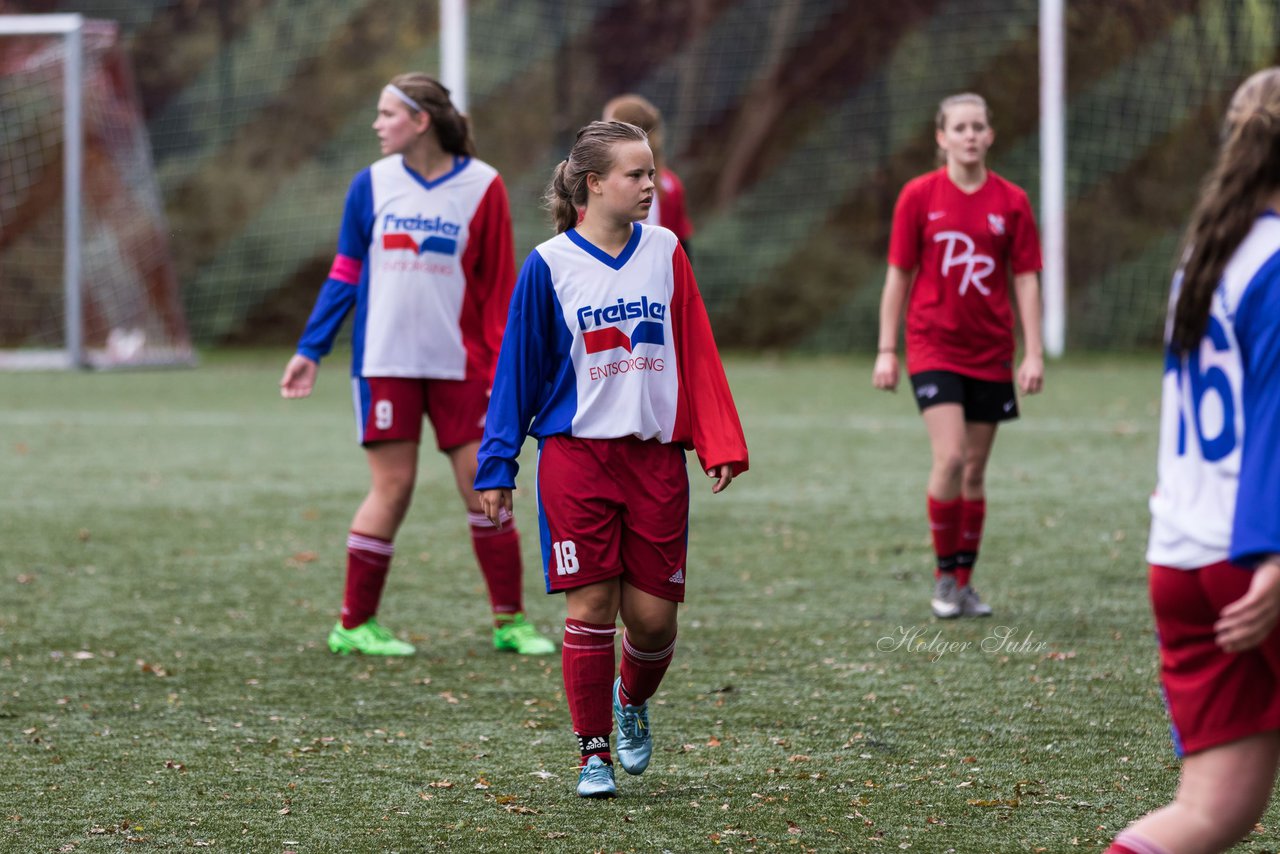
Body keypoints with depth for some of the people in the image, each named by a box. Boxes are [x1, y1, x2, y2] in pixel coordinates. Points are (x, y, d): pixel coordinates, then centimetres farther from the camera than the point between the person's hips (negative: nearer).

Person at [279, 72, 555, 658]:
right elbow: (346, 272, 10)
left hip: (459, 363, 0)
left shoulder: (481, 187, -2)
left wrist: (503, 363, -4)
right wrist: (310, 351, 7)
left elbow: (497, 282, 1)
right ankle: (354, 625, 6)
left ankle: (508, 621, 9)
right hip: (385, 361, 0)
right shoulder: (371, 184, 3)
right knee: (393, 486, -3)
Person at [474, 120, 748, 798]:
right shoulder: (550, 266, -2)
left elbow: (698, 353, 7)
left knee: (653, 614, 1)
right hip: (576, 455, -2)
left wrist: (720, 444, 0)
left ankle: (632, 700, 33)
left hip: (655, 455, 2)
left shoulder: (664, 253, 6)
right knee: (591, 606, -5)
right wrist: (497, 464, -1)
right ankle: (594, 753, 8)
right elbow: (518, 368, 2)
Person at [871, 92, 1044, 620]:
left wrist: (1034, 353, -3)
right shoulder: (919, 196, -2)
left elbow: (1026, 279, 3)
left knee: (976, 470, 8)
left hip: (990, 353, 2)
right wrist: (886, 351, -1)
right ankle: (944, 576, -1)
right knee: (950, 457, -16)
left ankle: (965, 583, 19)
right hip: (933, 345, -2)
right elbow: (898, 276, 2)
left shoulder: (1011, 202, 1)